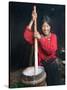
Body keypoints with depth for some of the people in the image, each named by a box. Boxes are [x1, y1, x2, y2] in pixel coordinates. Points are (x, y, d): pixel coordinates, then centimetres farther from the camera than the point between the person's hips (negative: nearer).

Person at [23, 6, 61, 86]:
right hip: (41, 65, 0)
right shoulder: (38, 36, -3)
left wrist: (40, 38, -27)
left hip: (52, 65, 1)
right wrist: (32, 20, -24)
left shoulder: (53, 36, -3)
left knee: (55, 83, 13)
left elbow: (51, 50, -21)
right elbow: (26, 37, -23)